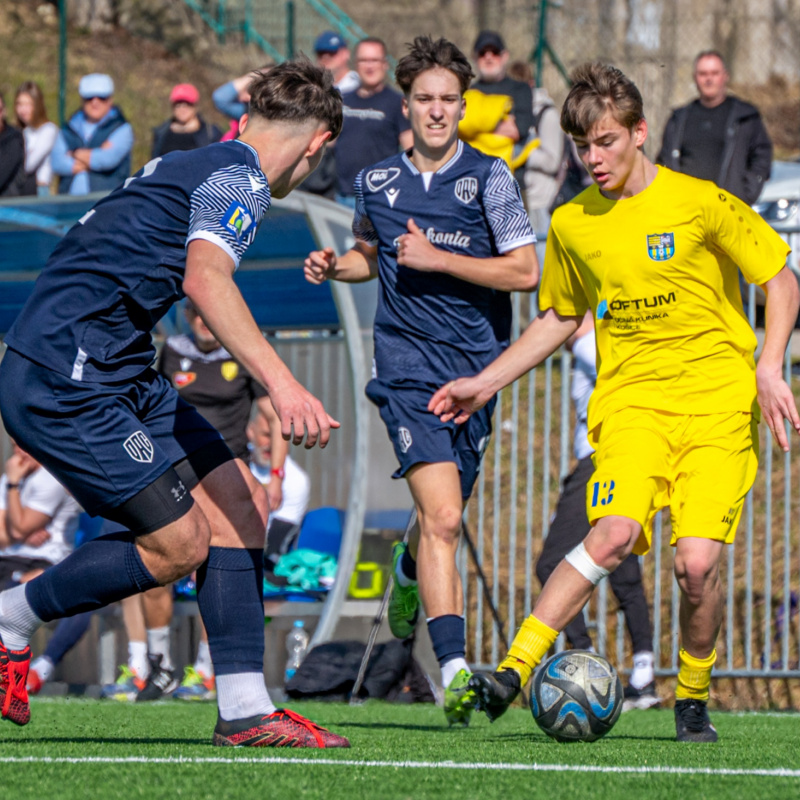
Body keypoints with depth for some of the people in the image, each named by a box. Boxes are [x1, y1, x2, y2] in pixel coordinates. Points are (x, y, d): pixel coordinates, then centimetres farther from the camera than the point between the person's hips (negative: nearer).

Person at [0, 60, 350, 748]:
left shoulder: (188, 167, 19)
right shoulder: (240, 179, -11)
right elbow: (205, 277, -30)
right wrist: (281, 382, -40)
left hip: (119, 374, 10)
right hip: (64, 379, -10)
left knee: (240, 504, 3)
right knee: (179, 546, -8)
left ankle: (246, 712, 2)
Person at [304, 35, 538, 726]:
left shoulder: (488, 177, -2)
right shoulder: (377, 183, 7)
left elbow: (525, 271, -7)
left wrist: (438, 259, -13)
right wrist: (334, 267, 5)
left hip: (477, 369, 1)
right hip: (408, 367, -1)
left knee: (442, 519, 14)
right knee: (442, 516, -18)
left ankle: (410, 568, 52)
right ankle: (456, 670, -23)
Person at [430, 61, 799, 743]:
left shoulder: (701, 203, -4)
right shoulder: (572, 225, 8)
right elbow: (559, 318, 24)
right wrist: (485, 383, 18)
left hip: (717, 402, -2)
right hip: (629, 397, 2)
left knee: (698, 561, -16)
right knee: (615, 533, -25)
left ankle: (693, 700, 8)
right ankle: (515, 668, -25)